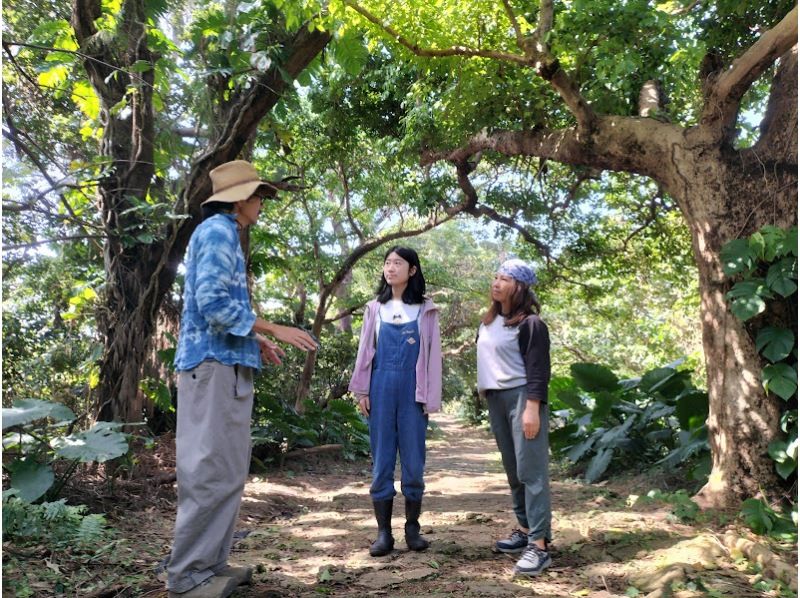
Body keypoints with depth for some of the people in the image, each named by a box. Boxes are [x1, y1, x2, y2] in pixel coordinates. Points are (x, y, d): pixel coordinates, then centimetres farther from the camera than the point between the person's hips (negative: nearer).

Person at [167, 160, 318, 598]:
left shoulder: (222, 232, 23)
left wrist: (256, 341, 23)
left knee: (226, 471, 12)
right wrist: (273, 330, -15)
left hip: (224, 364, 10)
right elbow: (213, 302, -19)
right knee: (211, 471, -7)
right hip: (214, 364, -10)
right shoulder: (218, 230, -8)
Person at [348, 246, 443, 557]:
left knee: (413, 459, 3)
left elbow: (432, 354, 3)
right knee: (382, 460, 3)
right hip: (382, 388, 2)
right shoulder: (375, 308, 10)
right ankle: (384, 533, 10)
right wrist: (361, 390, 3)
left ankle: (412, 528, 18)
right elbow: (365, 350, 9)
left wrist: (430, 397, -2)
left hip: (412, 389, -1)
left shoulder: (425, 309, 5)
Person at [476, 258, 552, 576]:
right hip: (495, 399, 8)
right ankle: (525, 529, 24)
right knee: (512, 470, 13)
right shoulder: (488, 321, 14)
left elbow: (538, 369, -14)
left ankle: (539, 545, -7)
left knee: (530, 470, -8)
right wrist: (486, 396, 19)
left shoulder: (530, 323, -10)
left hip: (521, 397, -8)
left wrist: (532, 408, -21)